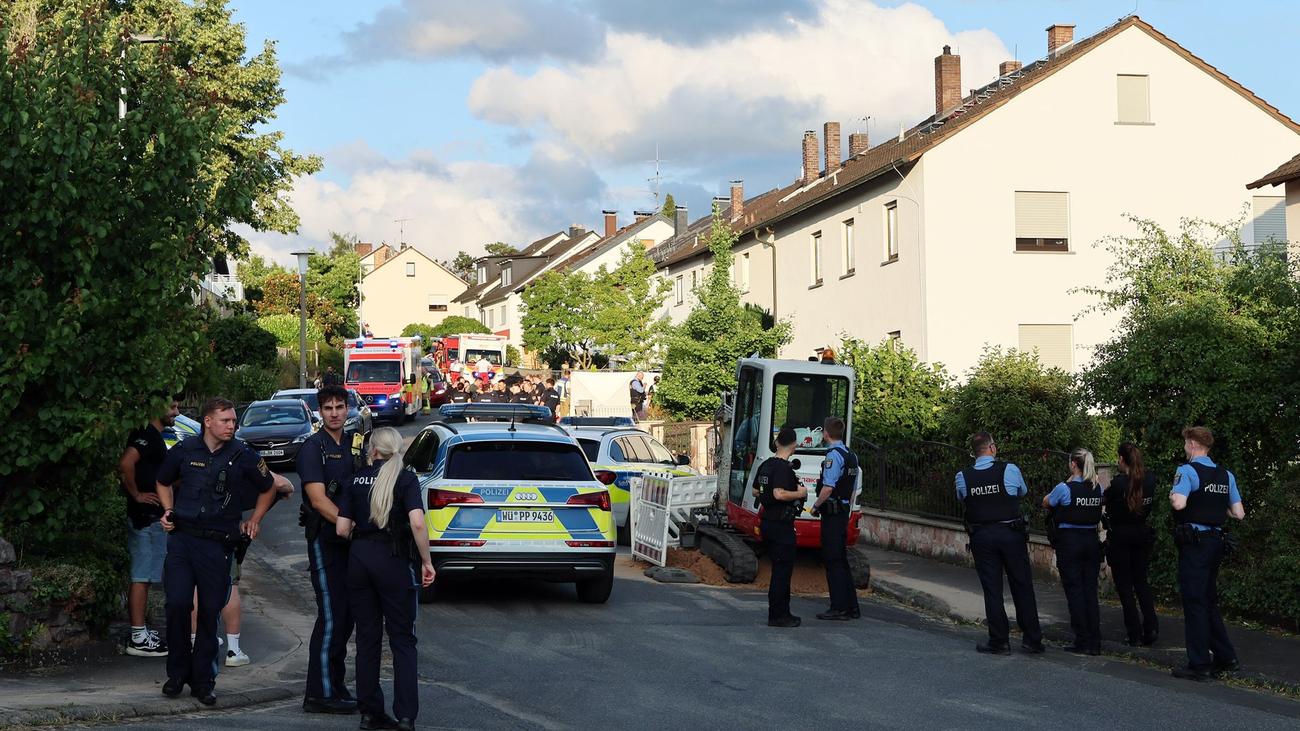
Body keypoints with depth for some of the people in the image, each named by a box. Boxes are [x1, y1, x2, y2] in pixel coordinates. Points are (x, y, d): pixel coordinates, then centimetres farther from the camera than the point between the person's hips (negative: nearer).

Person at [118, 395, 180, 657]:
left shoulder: (155, 437, 16)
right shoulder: (147, 436, -16)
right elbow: (126, 463, -31)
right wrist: (136, 494, -22)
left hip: (152, 516, 10)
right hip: (146, 516, -10)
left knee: (144, 576, 13)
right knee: (142, 577, -7)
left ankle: (140, 632, 19)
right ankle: (138, 639, -5)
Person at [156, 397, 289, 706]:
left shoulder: (243, 456, 1)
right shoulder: (184, 450, 3)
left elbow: (268, 487, 18)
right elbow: (164, 482, 22)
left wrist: (255, 520, 13)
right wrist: (168, 511, 10)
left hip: (218, 544, 0)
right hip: (182, 538, 0)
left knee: (210, 611, 2)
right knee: (177, 604, -8)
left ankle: (203, 679, 14)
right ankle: (177, 672, 11)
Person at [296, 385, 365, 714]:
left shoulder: (357, 442, 11)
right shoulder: (313, 448, -8)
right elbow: (319, 500, -16)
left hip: (353, 540, 7)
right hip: (325, 540, -7)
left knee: (347, 615, 11)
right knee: (331, 618, -8)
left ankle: (335, 685, 20)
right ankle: (320, 694, -4)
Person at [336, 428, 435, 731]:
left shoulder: (357, 480, 5)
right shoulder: (406, 479, -5)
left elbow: (342, 529, 2)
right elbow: (417, 523, -19)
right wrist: (426, 561, -9)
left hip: (359, 558, 3)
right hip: (394, 560, -3)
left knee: (367, 638, 12)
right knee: (402, 640, 2)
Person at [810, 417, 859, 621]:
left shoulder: (833, 455, -15)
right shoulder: (851, 456, 14)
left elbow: (828, 489, -21)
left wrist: (816, 506, -8)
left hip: (832, 513, -9)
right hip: (844, 512, 9)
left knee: (833, 561, -5)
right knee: (841, 560, 14)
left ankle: (839, 608, -4)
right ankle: (851, 607, 17)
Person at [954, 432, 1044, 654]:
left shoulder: (962, 477, -4)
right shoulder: (1010, 470, -8)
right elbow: (1023, 492, 11)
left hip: (981, 537, 1)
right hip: (1011, 534, -1)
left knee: (992, 589, 7)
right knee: (1022, 586, 8)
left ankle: (999, 641, 8)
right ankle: (1032, 640, 11)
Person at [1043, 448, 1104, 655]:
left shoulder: (1065, 488, -14)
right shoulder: (1098, 489, 1)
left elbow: (1046, 502, 2)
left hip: (1070, 541, -5)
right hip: (1092, 541, 5)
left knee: (1074, 591, 1)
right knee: (1090, 591, 8)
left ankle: (1082, 640, 1)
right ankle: (1094, 642, 8)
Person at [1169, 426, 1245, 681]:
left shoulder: (1187, 471, -12)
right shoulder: (1226, 475, 10)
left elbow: (1179, 503, -27)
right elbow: (1239, 513, 9)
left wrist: (1172, 495, -5)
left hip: (1193, 542, -7)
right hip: (1216, 541, 7)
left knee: (1194, 603, -2)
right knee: (1209, 601, 18)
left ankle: (1199, 665, -1)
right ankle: (1225, 658, 19)